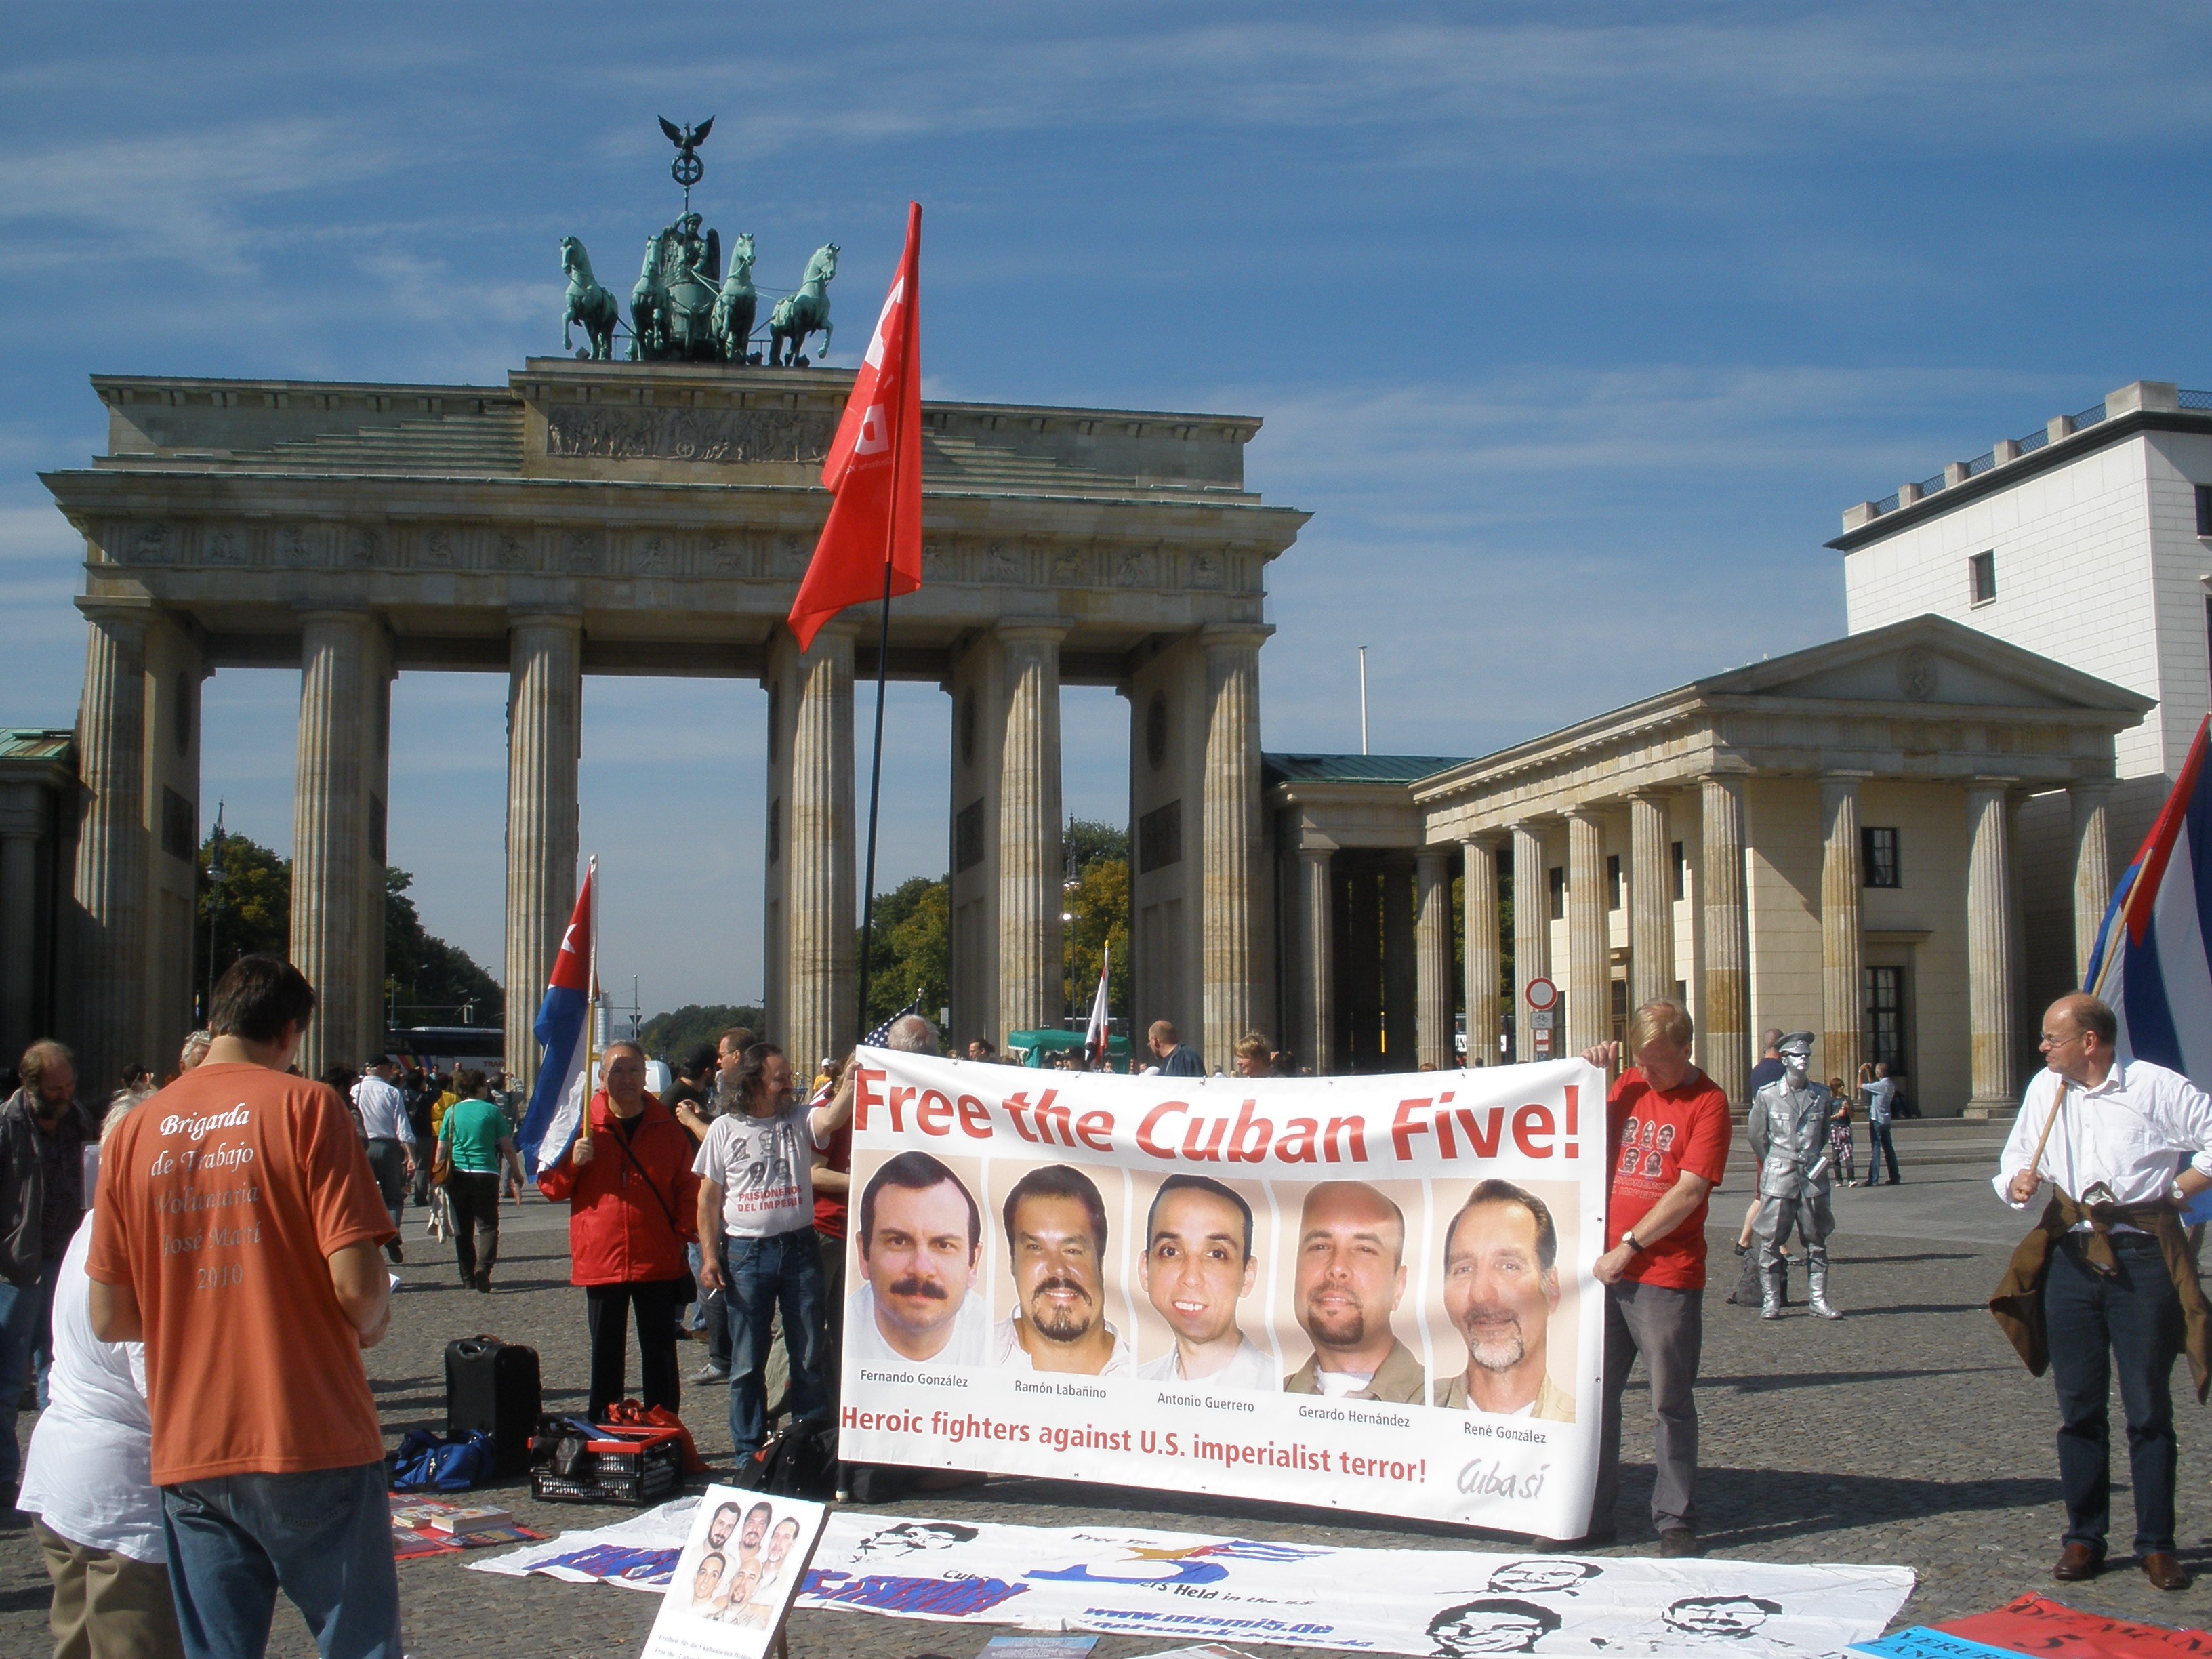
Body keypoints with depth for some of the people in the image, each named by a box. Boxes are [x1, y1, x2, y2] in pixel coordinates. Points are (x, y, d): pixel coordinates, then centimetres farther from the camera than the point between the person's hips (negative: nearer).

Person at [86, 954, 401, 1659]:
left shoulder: (136, 1130, 5)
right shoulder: (305, 1106, -8)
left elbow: (109, 1320, 6)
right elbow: (357, 1284, -15)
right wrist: (373, 1324, 7)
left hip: (188, 1454, 4)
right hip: (314, 1443, -4)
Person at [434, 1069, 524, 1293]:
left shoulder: (452, 1112, 6)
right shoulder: (492, 1111, 0)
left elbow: (442, 1149, 6)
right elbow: (508, 1148, 1)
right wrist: (516, 1173, 13)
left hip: (458, 1175, 3)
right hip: (485, 1174, -2)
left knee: (463, 1228, 12)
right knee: (487, 1224, 0)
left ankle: (469, 1277, 13)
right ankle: (483, 1265, -24)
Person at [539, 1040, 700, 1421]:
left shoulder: (666, 1128, 6)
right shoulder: (583, 1126, 3)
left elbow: (687, 1185, 9)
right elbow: (550, 1185, 6)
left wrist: (683, 1230, -6)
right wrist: (572, 1162, -14)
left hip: (657, 1260, 0)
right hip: (601, 1259, 0)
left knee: (660, 1354, 5)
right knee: (605, 1354, 8)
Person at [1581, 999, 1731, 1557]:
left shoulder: (1707, 1102, -7)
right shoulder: (1628, 1087, 10)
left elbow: (1689, 1191, -14)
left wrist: (1629, 1247, -15)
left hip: (1668, 1279, -5)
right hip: (1605, 1269, 5)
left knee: (1671, 1403, 2)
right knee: (1592, 1395, 9)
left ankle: (1676, 1521, 12)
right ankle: (1591, 1514, 19)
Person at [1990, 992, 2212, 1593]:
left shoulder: (2158, 1087, -5)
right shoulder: (2045, 1088, 11)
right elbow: (2015, 1160, 18)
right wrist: (2018, 1182, -3)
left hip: (2143, 1257, -4)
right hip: (2071, 1256, 4)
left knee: (2149, 1408, 1)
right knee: (2079, 1407, 7)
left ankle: (2156, 1544, 10)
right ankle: (2083, 1537, 16)